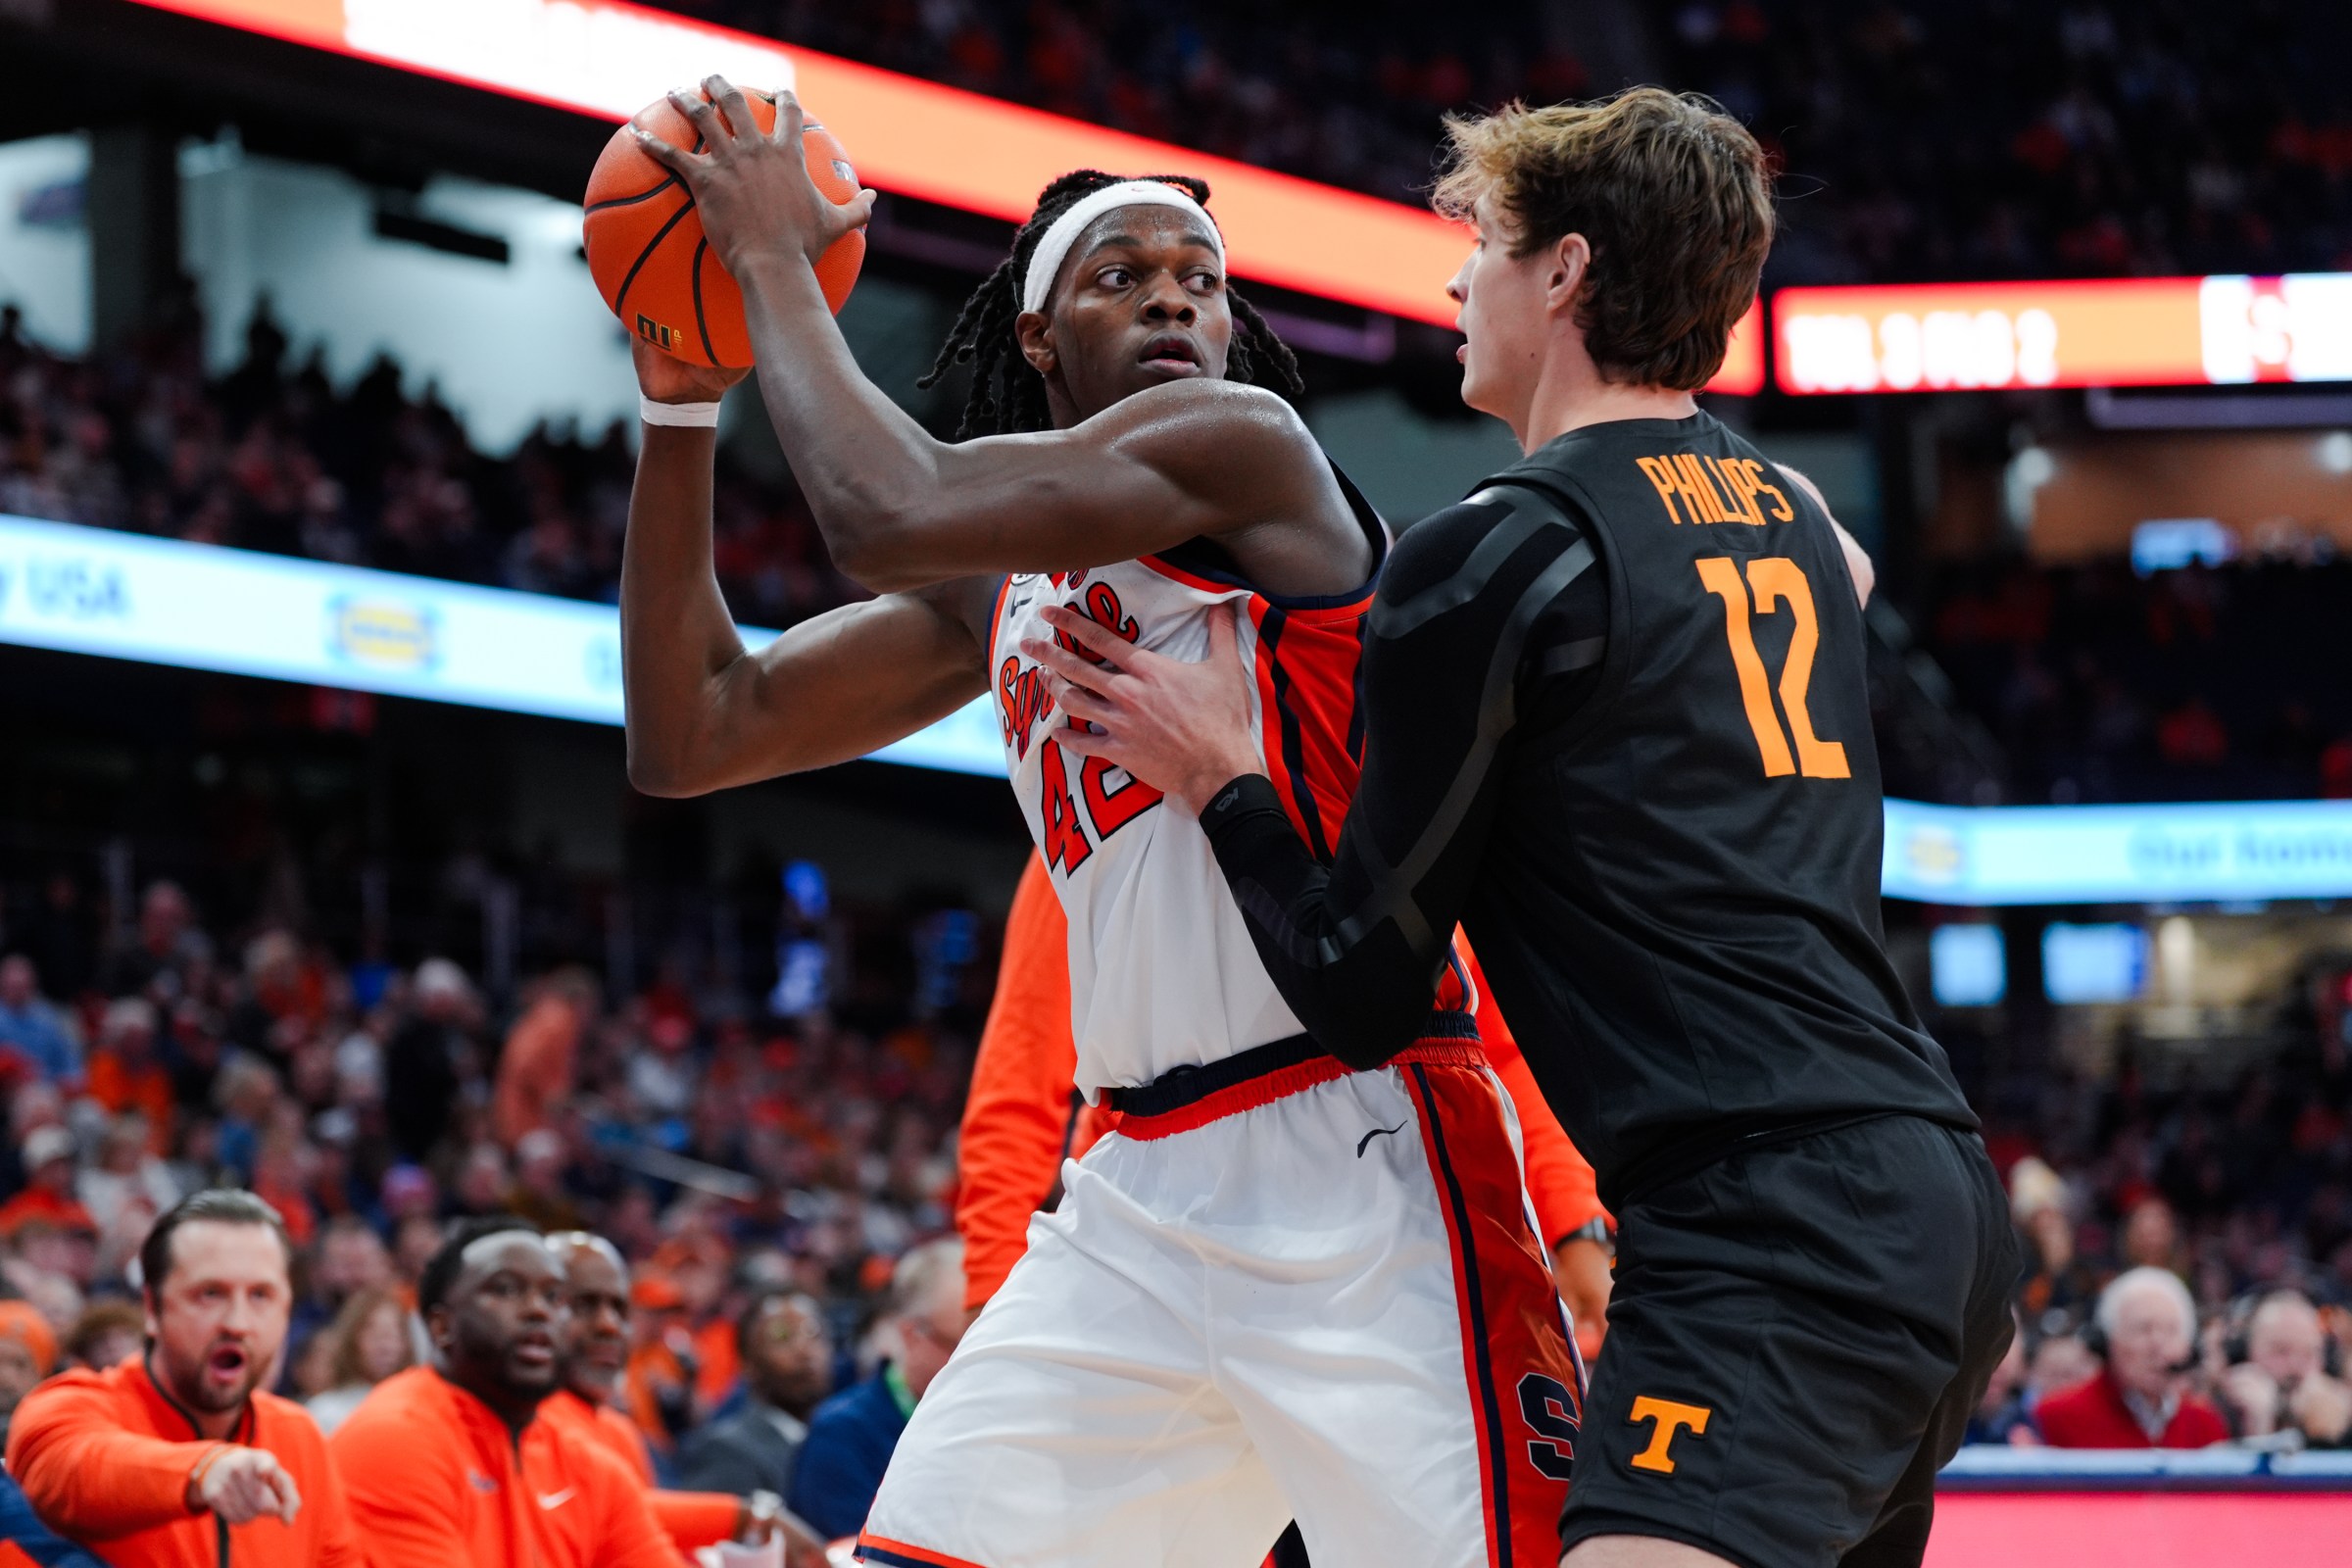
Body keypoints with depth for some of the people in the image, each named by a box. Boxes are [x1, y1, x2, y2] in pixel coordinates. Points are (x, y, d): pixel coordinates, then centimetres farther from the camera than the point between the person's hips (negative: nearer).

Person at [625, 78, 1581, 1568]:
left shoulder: (1245, 444, -6)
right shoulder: (996, 595, 18)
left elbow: (889, 514, -17)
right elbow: (690, 738, 16)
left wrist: (776, 259, -3)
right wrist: (681, 405, 11)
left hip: (1360, 1177, -7)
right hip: (1143, 1192, 8)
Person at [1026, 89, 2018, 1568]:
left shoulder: (1491, 555, -6)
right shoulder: (1785, 511, 17)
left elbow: (1362, 995, -1)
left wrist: (1218, 777, 12)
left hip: (1769, 1241, -10)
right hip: (1939, 1190, 10)